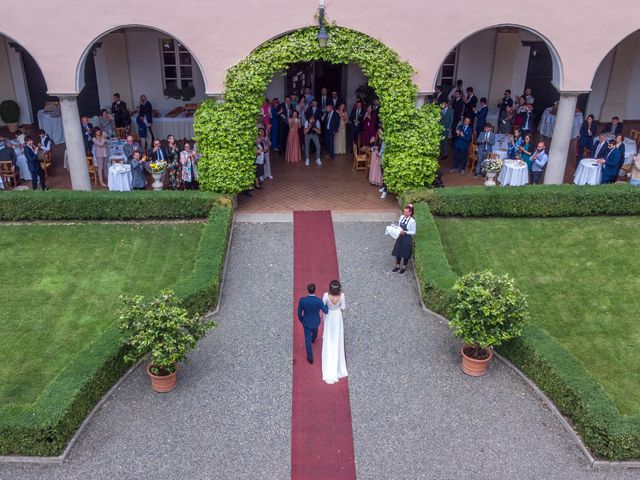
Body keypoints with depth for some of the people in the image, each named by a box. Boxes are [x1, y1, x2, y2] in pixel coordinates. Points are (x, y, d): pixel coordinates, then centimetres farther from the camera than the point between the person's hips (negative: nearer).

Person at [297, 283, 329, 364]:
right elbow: (326, 312, -17)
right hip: (316, 321, 1)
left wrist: (301, 320, 8)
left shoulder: (302, 300, -30)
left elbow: (299, 312, -14)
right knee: (315, 330, 37)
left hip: (306, 322, -1)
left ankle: (310, 358, 26)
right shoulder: (319, 301, -33)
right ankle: (313, 339, 71)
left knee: (307, 339, 17)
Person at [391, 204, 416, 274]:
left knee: (405, 254, 11)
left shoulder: (412, 221, -20)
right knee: (397, 252, 16)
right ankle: (397, 266, 36)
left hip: (407, 239, -6)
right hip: (400, 237, 6)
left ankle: (404, 268, 31)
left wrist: (405, 232, -23)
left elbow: (413, 232, -15)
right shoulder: (401, 217, -3)